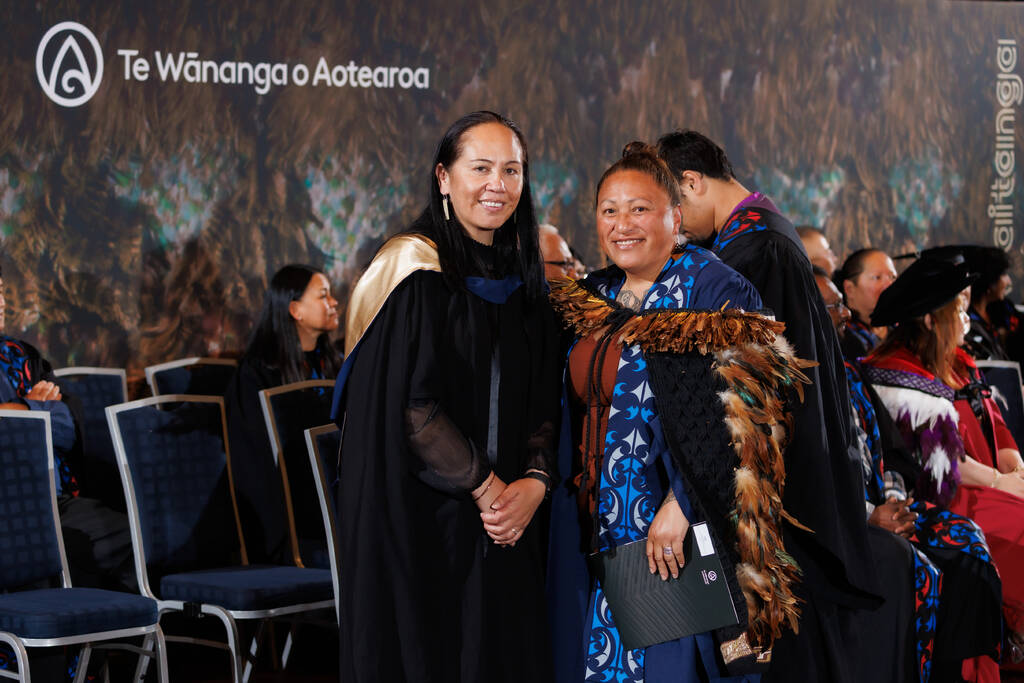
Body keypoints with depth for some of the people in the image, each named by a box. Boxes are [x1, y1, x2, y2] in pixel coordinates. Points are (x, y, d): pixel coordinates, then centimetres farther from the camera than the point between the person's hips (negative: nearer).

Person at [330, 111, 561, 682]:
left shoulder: (523, 282, 12)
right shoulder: (414, 270, -9)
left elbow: (544, 403, 10)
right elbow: (410, 407, -16)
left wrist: (534, 483, -7)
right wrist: (487, 487, -12)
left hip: (505, 526, 6)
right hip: (419, 518, -6)